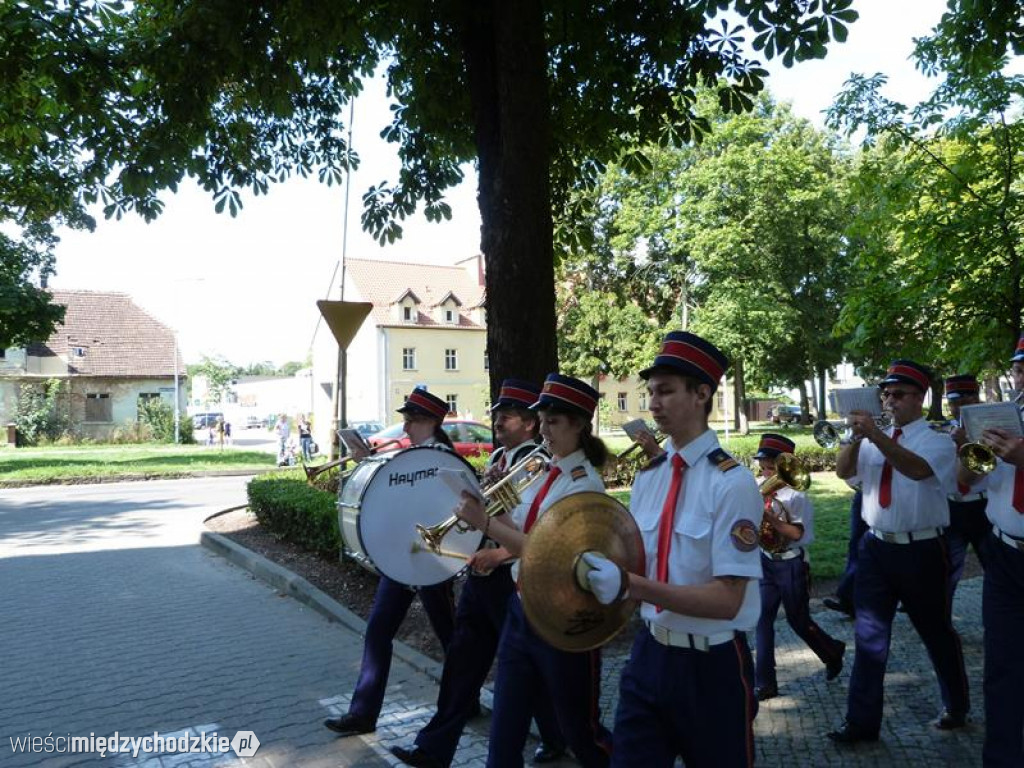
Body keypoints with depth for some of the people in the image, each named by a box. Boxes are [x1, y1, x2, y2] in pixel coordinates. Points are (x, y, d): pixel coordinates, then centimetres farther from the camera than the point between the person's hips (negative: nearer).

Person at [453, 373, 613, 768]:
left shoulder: (584, 483, -16)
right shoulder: (542, 473, 8)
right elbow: (519, 537, 10)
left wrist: (486, 523, -24)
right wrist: (488, 511, -5)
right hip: (521, 609, 7)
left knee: (579, 728, 12)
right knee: (505, 727, 14)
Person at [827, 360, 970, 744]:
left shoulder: (937, 441, -7)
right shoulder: (872, 442, 6)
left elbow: (918, 469, -29)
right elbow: (843, 471, -7)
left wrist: (876, 435, -42)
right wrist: (857, 437, -23)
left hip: (921, 551, -3)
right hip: (876, 547, 4)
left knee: (936, 632, 15)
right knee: (869, 634, 5)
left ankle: (957, 708, 38)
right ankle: (862, 721, 13)